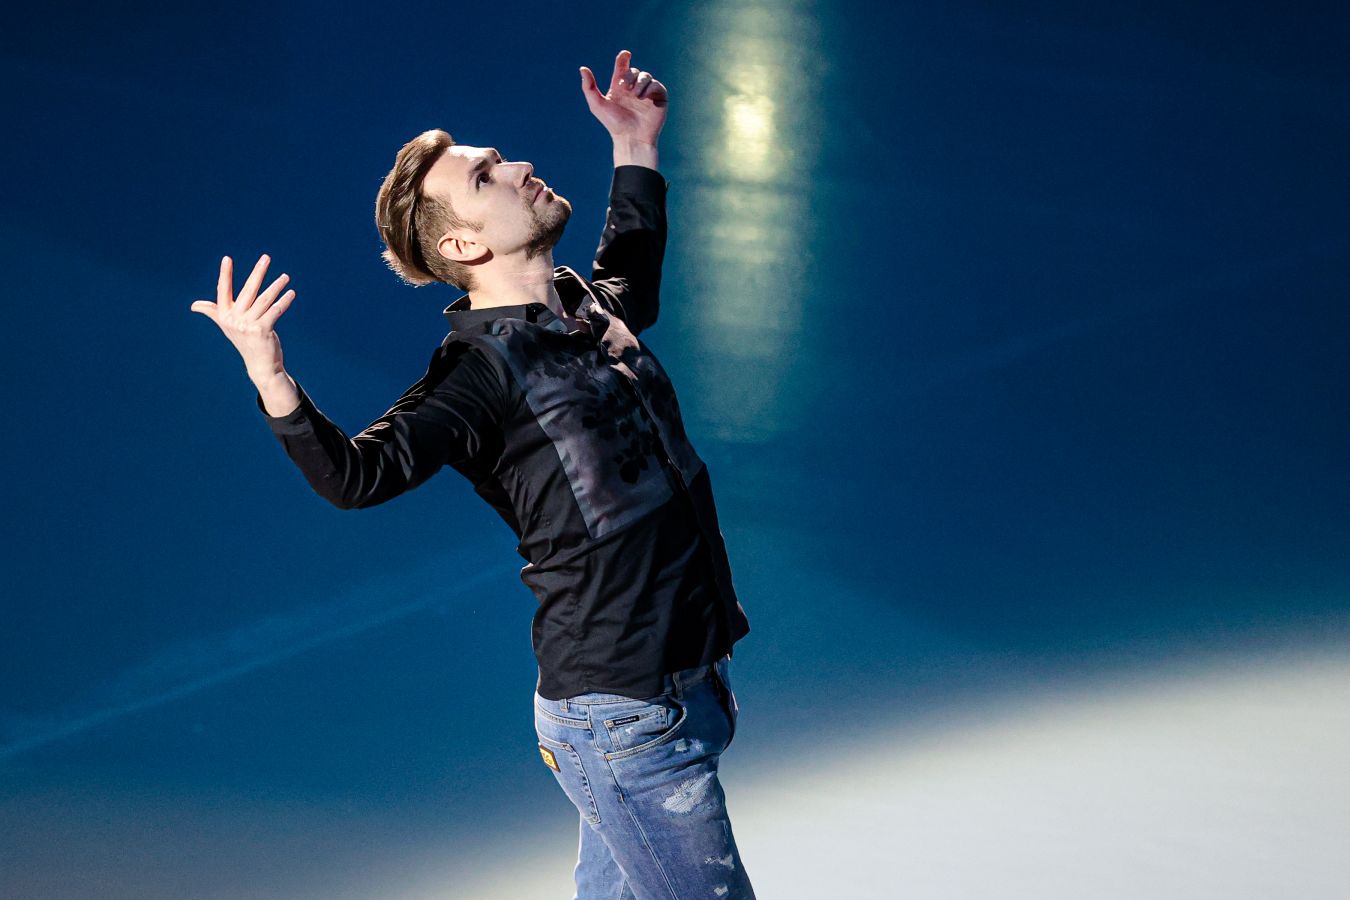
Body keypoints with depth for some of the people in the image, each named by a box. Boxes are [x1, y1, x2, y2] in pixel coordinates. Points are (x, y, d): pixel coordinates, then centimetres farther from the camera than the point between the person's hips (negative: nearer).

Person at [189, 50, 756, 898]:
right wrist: (270, 379, -42)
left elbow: (632, 272, 34)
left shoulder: (594, 310, 9)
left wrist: (636, 147, 30)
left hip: (690, 679, 8)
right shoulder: (480, 368, -16)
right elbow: (357, 474, -27)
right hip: (627, 722, -8)